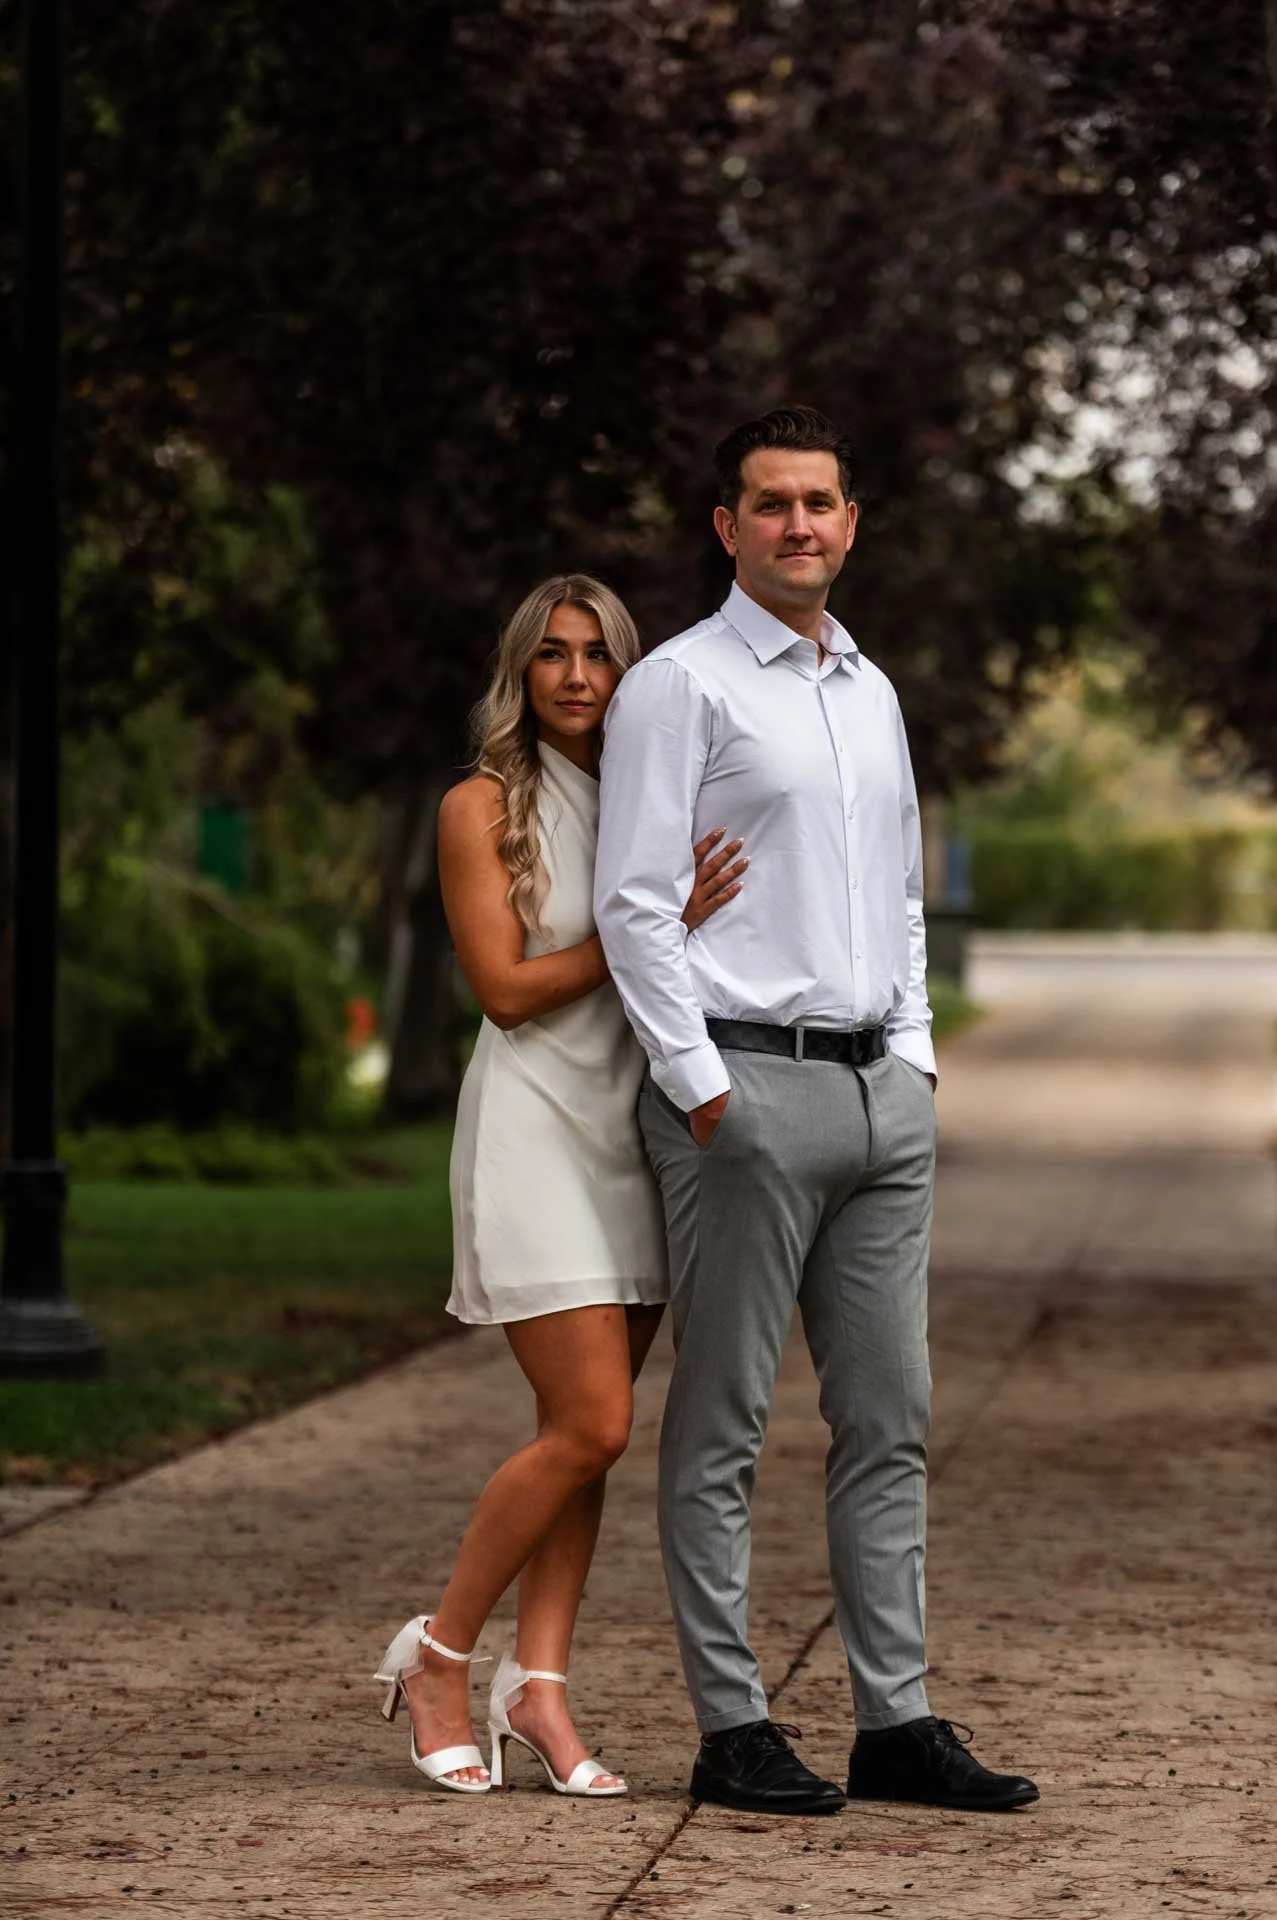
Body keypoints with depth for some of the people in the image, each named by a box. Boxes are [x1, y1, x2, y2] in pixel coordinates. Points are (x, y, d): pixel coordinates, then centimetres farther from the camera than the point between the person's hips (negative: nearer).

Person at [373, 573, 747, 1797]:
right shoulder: (483, 809, -2)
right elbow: (505, 986, -10)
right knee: (590, 1427, -11)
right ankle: (438, 1653, 3)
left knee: (589, 1432, 2)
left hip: (639, 1131, 6)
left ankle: (538, 1688, 5)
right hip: (535, 1130, -6)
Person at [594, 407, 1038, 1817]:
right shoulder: (680, 685, -4)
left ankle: (895, 1720, 9)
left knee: (889, 1420, 6)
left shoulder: (871, 693, 18)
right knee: (721, 1425, -2)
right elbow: (633, 904, -9)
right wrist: (701, 1089, -14)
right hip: (745, 1086, -7)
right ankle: (731, 1729, 1)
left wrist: (915, 1050, 13)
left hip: (882, 1093, 7)